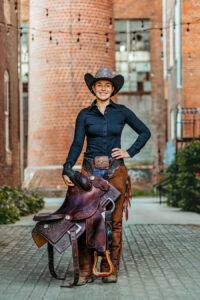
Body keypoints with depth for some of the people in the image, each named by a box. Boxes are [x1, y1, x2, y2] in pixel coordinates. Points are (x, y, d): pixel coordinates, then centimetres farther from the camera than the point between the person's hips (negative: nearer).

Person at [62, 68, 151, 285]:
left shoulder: (122, 112, 6)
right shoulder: (84, 115, 6)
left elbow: (145, 132, 13)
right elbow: (77, 145, 2)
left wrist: (130, 152, 2)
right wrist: (66, 170, -10)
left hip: (115, 171, 0)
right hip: (90, 170, 0)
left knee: (114, 220, 1)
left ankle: (111, 269, 10)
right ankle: (86, 271, 2)